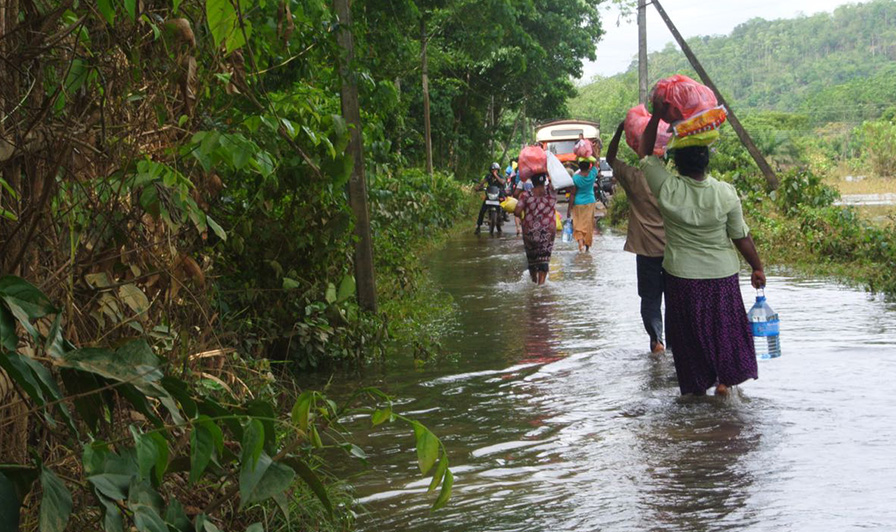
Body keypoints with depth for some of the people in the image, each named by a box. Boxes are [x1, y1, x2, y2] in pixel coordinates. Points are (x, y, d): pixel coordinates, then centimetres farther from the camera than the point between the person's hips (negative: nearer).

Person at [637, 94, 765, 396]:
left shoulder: (667, 189, -17)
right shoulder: (725, 194, -15)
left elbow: (645, 153, -3)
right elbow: (742, 237, -6)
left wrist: (657, 115, -5)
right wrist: (758, 268, 7)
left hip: (682, 276, 0)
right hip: (721, 274, 0)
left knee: (689, 329, 14)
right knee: (725, 324, 19)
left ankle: (697, 384, 23)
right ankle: (725, 379, 23)